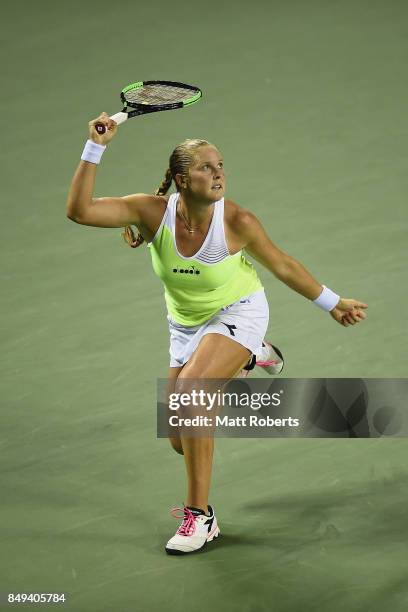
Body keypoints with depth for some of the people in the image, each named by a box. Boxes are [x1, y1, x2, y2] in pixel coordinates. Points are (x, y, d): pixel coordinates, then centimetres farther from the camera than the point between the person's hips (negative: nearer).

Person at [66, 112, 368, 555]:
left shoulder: (237, 221, -25)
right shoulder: (153, 211, -21)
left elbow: (283, 266, -8)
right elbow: (79, 210, -28)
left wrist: (332, 304, 1)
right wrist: (96, 147, -35)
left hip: (238, 313, -4)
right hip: (186, 324, 4)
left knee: (189, 387, -32)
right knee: (181, 440, 6)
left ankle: (200, 515, -20)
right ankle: (237, 369, 43)